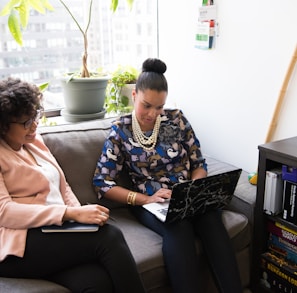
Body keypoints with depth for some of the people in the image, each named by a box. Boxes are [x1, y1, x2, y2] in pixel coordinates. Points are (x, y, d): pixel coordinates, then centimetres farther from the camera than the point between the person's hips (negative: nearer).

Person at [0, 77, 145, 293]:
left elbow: (62, 186, 19)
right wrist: (72, 214, -24)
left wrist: (80, 214, -2)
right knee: (108, 237, -26)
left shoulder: (33, 140, 16)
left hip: (53, 232, 6)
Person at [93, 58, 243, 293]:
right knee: (179, 230, -36)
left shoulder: (176, 119, 4)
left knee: (212, 222, -32)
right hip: (149, 202, -1)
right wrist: (145, 199, -16)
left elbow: (199, 163, 9)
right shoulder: (120, 131, 0)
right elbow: (103, 183, -4)